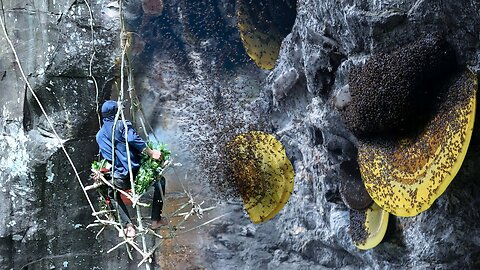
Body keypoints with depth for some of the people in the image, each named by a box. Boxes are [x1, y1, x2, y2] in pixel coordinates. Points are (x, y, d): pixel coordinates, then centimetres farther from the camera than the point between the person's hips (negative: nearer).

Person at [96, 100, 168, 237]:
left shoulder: (99, 136, 15)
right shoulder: (122, 125, -2)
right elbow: (133, 139, -19)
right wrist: (151, 153, -19)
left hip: (120, 180, 4)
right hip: (137, 172, -4)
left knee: (113, 194, 34)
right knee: (160, 181, 24)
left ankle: (127, 225, 14)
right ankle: (156, 219, 21)